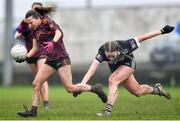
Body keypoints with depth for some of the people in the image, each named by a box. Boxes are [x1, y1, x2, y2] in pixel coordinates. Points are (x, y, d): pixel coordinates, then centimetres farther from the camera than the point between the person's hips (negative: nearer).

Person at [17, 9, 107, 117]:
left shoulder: (48, 23, -12)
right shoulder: (35, 31, 10)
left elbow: (58, 33, -30)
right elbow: (35, 48, 16)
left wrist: (53, 43, -49)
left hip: (61, 58, -8)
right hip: (50, 60, 8)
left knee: (70, 88, -11)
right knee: (36, 84, -2)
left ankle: (95, 89, 7)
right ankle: (33, 110, 4)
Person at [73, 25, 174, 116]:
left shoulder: (124, 46, -39)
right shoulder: (102, 52, -37)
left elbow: (141, 38, -26)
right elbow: (92, 70, -43)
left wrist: (162, 31, -18)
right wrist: (82, 84, -55)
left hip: (128, 64, -3)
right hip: (116, 68, 3)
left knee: (113, 80, -31)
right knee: (138, 91, 14)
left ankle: (109, 109, -31)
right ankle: (156, 89, 41)